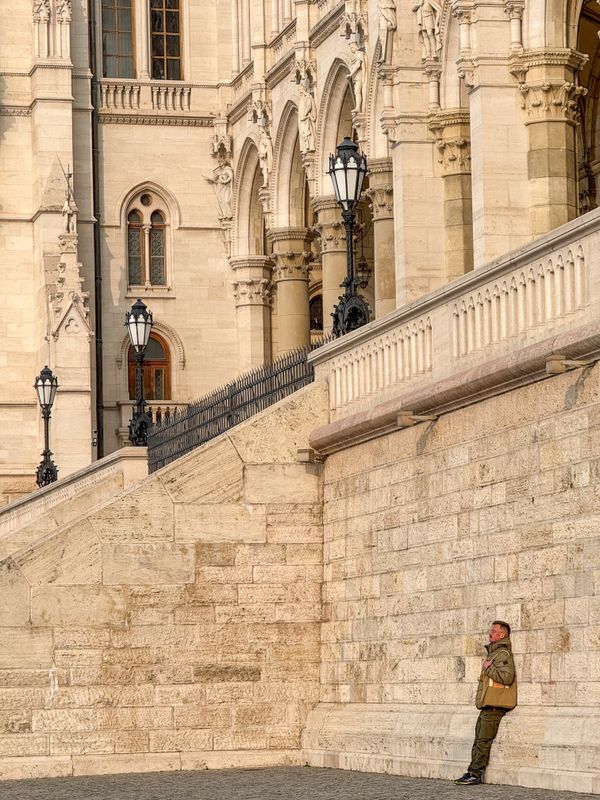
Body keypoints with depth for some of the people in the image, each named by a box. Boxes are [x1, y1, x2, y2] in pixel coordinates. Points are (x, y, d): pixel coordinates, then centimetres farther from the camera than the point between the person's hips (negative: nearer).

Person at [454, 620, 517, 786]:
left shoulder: (503, 654, -11)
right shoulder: (493, 652, 22)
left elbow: (507, 677, -25)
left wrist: (488, 668, -17)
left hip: (494, 707, -10)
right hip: (486, 706, 10)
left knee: (483, 741, -10)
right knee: (478, 741, 10)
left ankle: (476, 775, -10)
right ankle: (472, 772, 13)